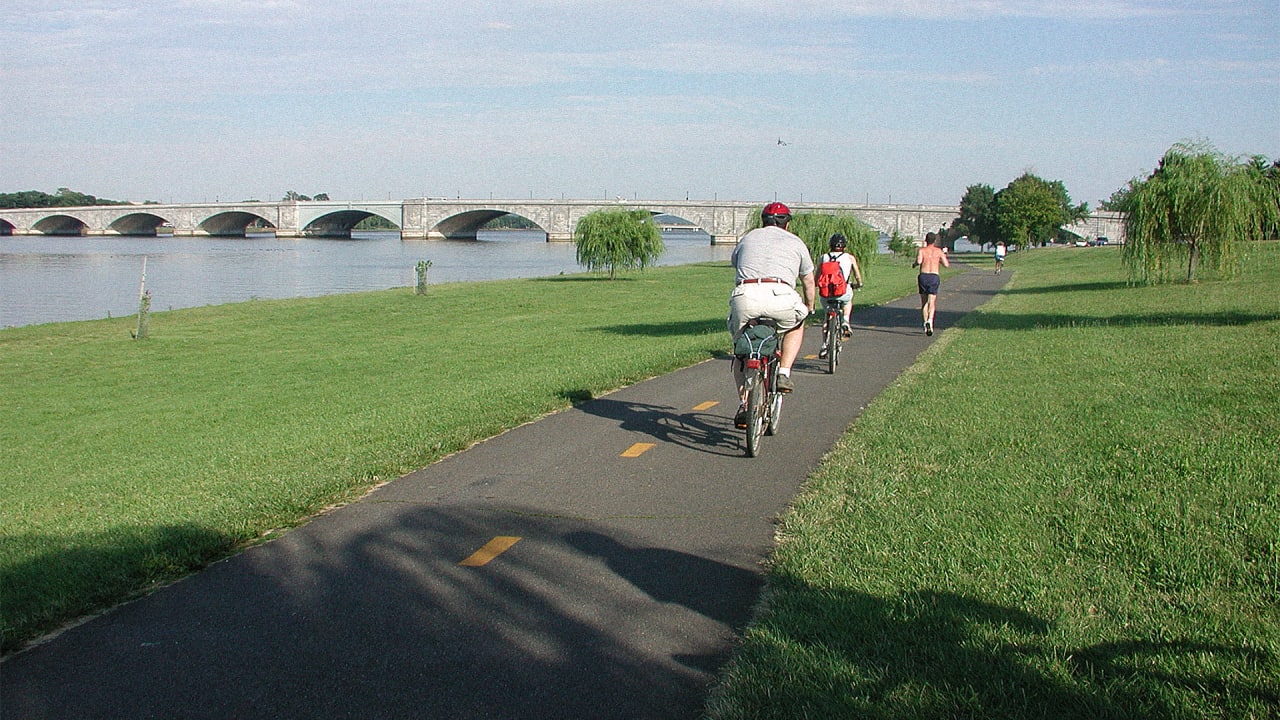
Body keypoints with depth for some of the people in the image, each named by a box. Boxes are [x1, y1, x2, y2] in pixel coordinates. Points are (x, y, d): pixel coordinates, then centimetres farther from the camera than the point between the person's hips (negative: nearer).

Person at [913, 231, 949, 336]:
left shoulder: (921, 250, 2)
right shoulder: (939, 251, 7)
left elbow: (919, 261, -17)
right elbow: (946, 265, 3)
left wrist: (914, 264, 4)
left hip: (923, 276, 0)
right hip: (934, 277, 0)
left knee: (924, 302, 14)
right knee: (932, 302, -6)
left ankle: (925, 322, 11)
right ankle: (930, 321, -30)